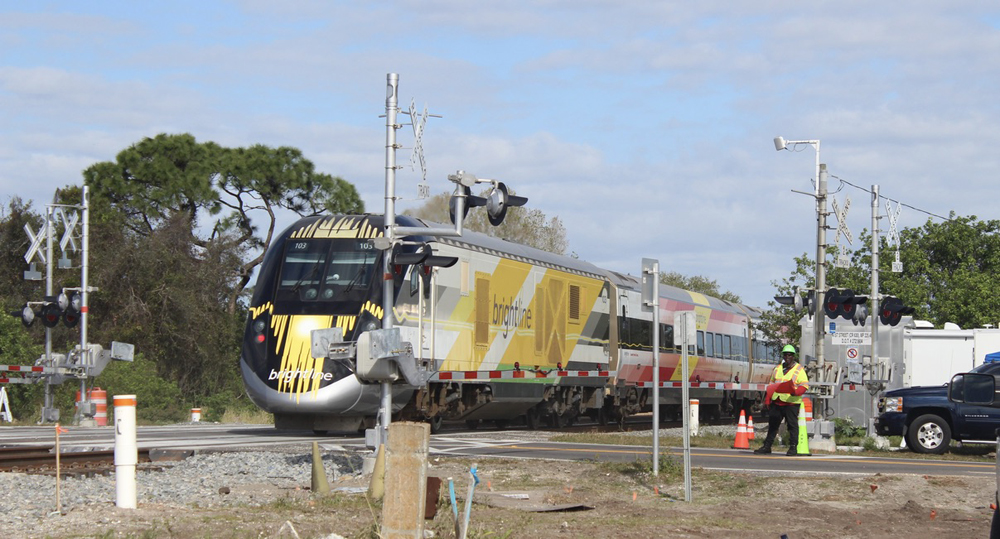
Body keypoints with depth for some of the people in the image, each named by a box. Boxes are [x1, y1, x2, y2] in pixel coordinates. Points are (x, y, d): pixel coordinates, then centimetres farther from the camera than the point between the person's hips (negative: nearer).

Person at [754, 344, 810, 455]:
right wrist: (768, 399, 15)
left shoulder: (799, 370, 0)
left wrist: (796, 392, -26)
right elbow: (771, 385, 23)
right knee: (772, 424, 9)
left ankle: (793, 447, 1)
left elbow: (804, 385, -7)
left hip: (791, 403, -5)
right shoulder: (778, 369, 17)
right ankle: (767, 446, 14)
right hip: (776, 402, 5)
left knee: (792, 425, -4)